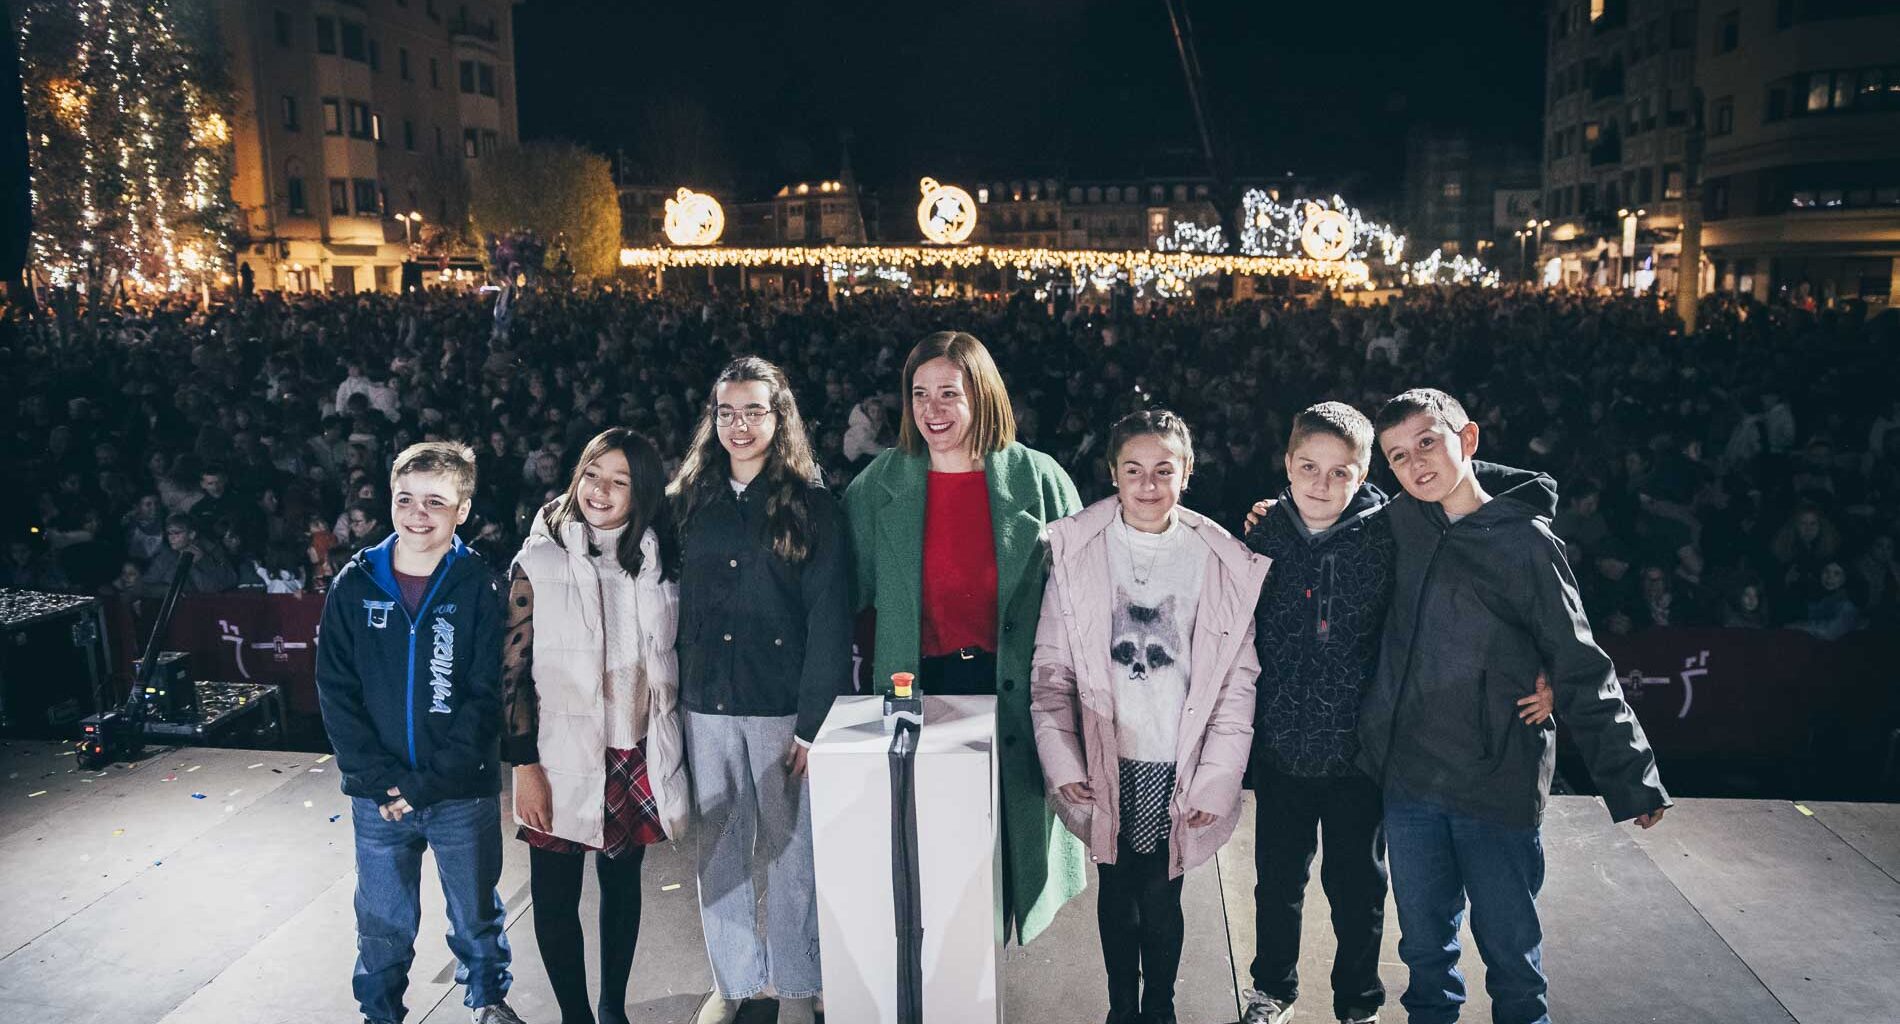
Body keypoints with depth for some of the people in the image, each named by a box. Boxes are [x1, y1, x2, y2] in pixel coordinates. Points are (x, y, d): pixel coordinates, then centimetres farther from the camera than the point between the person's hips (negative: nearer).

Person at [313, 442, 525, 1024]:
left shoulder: (479, 588, -7)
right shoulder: (354, 587, -2)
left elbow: (485, 697, -10)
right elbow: (335, 692, -2)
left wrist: (430, 781, -16)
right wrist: (377, 778, -11)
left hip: (463, 794, -1)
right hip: (378, 797, 1)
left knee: (476, 916, 15)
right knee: (383, 926, 13)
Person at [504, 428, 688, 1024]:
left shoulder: (660, 565, 2)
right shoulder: (538, 563, -7)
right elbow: (512, 671, -7)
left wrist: (672, 756, 10)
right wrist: (525, 766, -12)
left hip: (637, 759, 3)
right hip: (562, 759, -3)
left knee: (622, 883, 16)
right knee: (555, 896, 5)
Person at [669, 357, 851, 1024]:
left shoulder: (812, 505, -3)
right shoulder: (691, 502, 8)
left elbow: (830, 619, -8)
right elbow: (678, 607, 7)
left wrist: (814, 721, -14)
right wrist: (673, 700, -1)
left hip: (783, 705, -3)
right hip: (707, 703, 4)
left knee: (791, 848, 6)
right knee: (718, 848, 11)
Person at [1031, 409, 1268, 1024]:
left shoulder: (1224, 562, -2)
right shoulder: (1076, 551, -3)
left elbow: (1238, 679, -1)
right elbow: (1051, 668, -1)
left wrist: (1217, 779, -5)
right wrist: (1062, 761, -7)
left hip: (1178, 766, 0)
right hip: (1106, 763, 1)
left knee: (1160, 899, 7)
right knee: (1117, 893, 13)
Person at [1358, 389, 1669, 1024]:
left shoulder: (1524, 541, -8)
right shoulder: (1401, 522, 2)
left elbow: (1581, 669, -6)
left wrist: (1630, 778, -9)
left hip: (1498, 785, -3)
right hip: (1408, 780, 4)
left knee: (1509, 947, 10)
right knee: (1425, 944, 17)